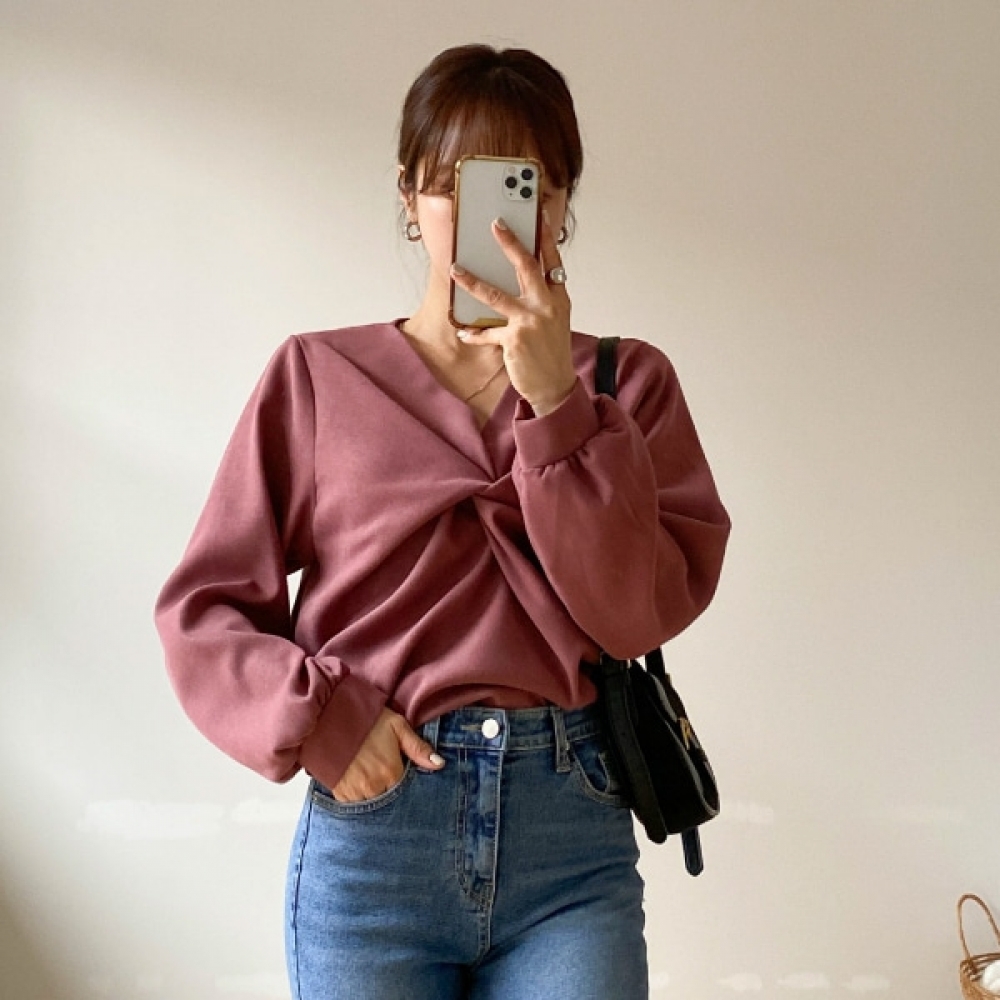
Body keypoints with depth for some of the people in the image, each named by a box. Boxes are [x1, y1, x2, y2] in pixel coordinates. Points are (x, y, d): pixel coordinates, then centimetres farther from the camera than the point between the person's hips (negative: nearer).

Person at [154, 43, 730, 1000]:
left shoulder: (626, 381, 6)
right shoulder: (317, 375, 4)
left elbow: (645, 608, -6)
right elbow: (204, 605, 5)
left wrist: (555, 401, -13)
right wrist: (318, 720, -11)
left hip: (573, 829, 1)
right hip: (372, 827, 0)